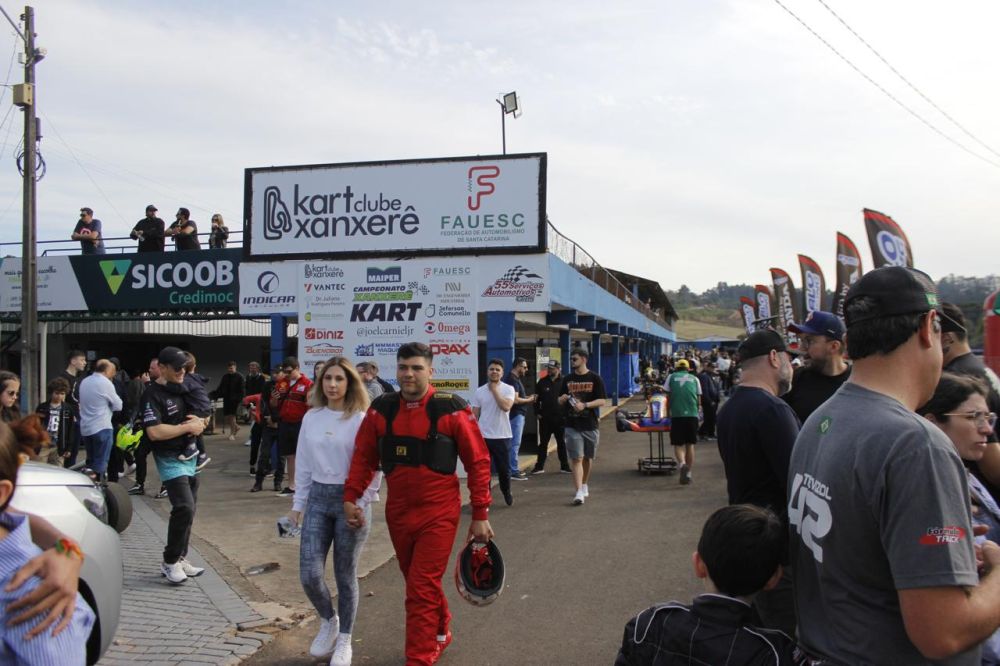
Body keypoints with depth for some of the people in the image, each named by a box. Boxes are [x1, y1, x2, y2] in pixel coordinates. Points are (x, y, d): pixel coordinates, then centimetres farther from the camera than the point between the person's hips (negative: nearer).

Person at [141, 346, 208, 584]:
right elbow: (154, 432, -24)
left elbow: (203, 416, 24)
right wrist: (188, 427, -17)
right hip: (171, 459, -8)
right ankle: (170, 562, -1)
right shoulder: (153, 395, -13)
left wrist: (200, 421, 0)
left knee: (188, 511, 11)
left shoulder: (184, 389, 13)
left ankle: (180, 559, 23)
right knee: (184, 508, -16)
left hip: (190, 457, 8)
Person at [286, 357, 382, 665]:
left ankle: (344, 639, 27)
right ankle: (328, 620, 29)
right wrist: (298, 503, 11)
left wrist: (361, 505, -11)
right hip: (318, 498, 4)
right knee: (309, 575, -2)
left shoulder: (361, 419, -9)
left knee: (345, 575, 7)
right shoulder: (311, 417, 5)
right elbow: (304, 464, 11)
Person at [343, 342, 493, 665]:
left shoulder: (452, 410, -12)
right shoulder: (381, 409, -1)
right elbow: (363, 457, 8)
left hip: (438, 514, -5)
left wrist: (480, 514, -8)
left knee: (421, 589, -5)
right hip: (397, 513, 5)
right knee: (418, 583, 21)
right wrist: (350, 497, -1)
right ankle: (440, 633, 47)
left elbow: (478, 461, -8)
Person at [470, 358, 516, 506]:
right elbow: (474, 416, 6)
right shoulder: (479, 391, 3)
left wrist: (494, 389, -14)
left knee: (504, 469, 9)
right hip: (483, 437, 1)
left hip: (502, 437, -1)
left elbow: (506, 407, -22)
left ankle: (506, 492, 36)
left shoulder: (508, 389, -3)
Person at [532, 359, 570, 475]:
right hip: (545, 418, 1)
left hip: (560, 418, -1)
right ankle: (539, 466, 13)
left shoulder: (564, 382, -2)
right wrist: (538, 412, 1)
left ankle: (564, 466, 17)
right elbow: (537, 399, 8)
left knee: (561, 443, 9)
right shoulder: (542, 382, 4)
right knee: (543, 443, 7)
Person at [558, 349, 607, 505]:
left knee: (588, 457, 14)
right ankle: (579, 492, -10)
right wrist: (563, 399, -10)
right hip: (572, 425, 1)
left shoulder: (595, 378, -2)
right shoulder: (568, 379, 7)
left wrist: (585, 405, -21)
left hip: (590, 424, -1)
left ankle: (584, 485, 33)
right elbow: (560, 401, 13)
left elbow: (601, 401, -7)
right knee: (576, 458, -7)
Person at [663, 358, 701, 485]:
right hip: (692, 414, 2)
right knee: (690, 444, 13)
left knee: (678, 444, 4)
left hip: (677, 414, -2)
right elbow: (699, 398, 14)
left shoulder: (672, 377, 10)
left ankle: (682, 464, -25)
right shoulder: (694, 379, 14)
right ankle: (688, 474, 14)